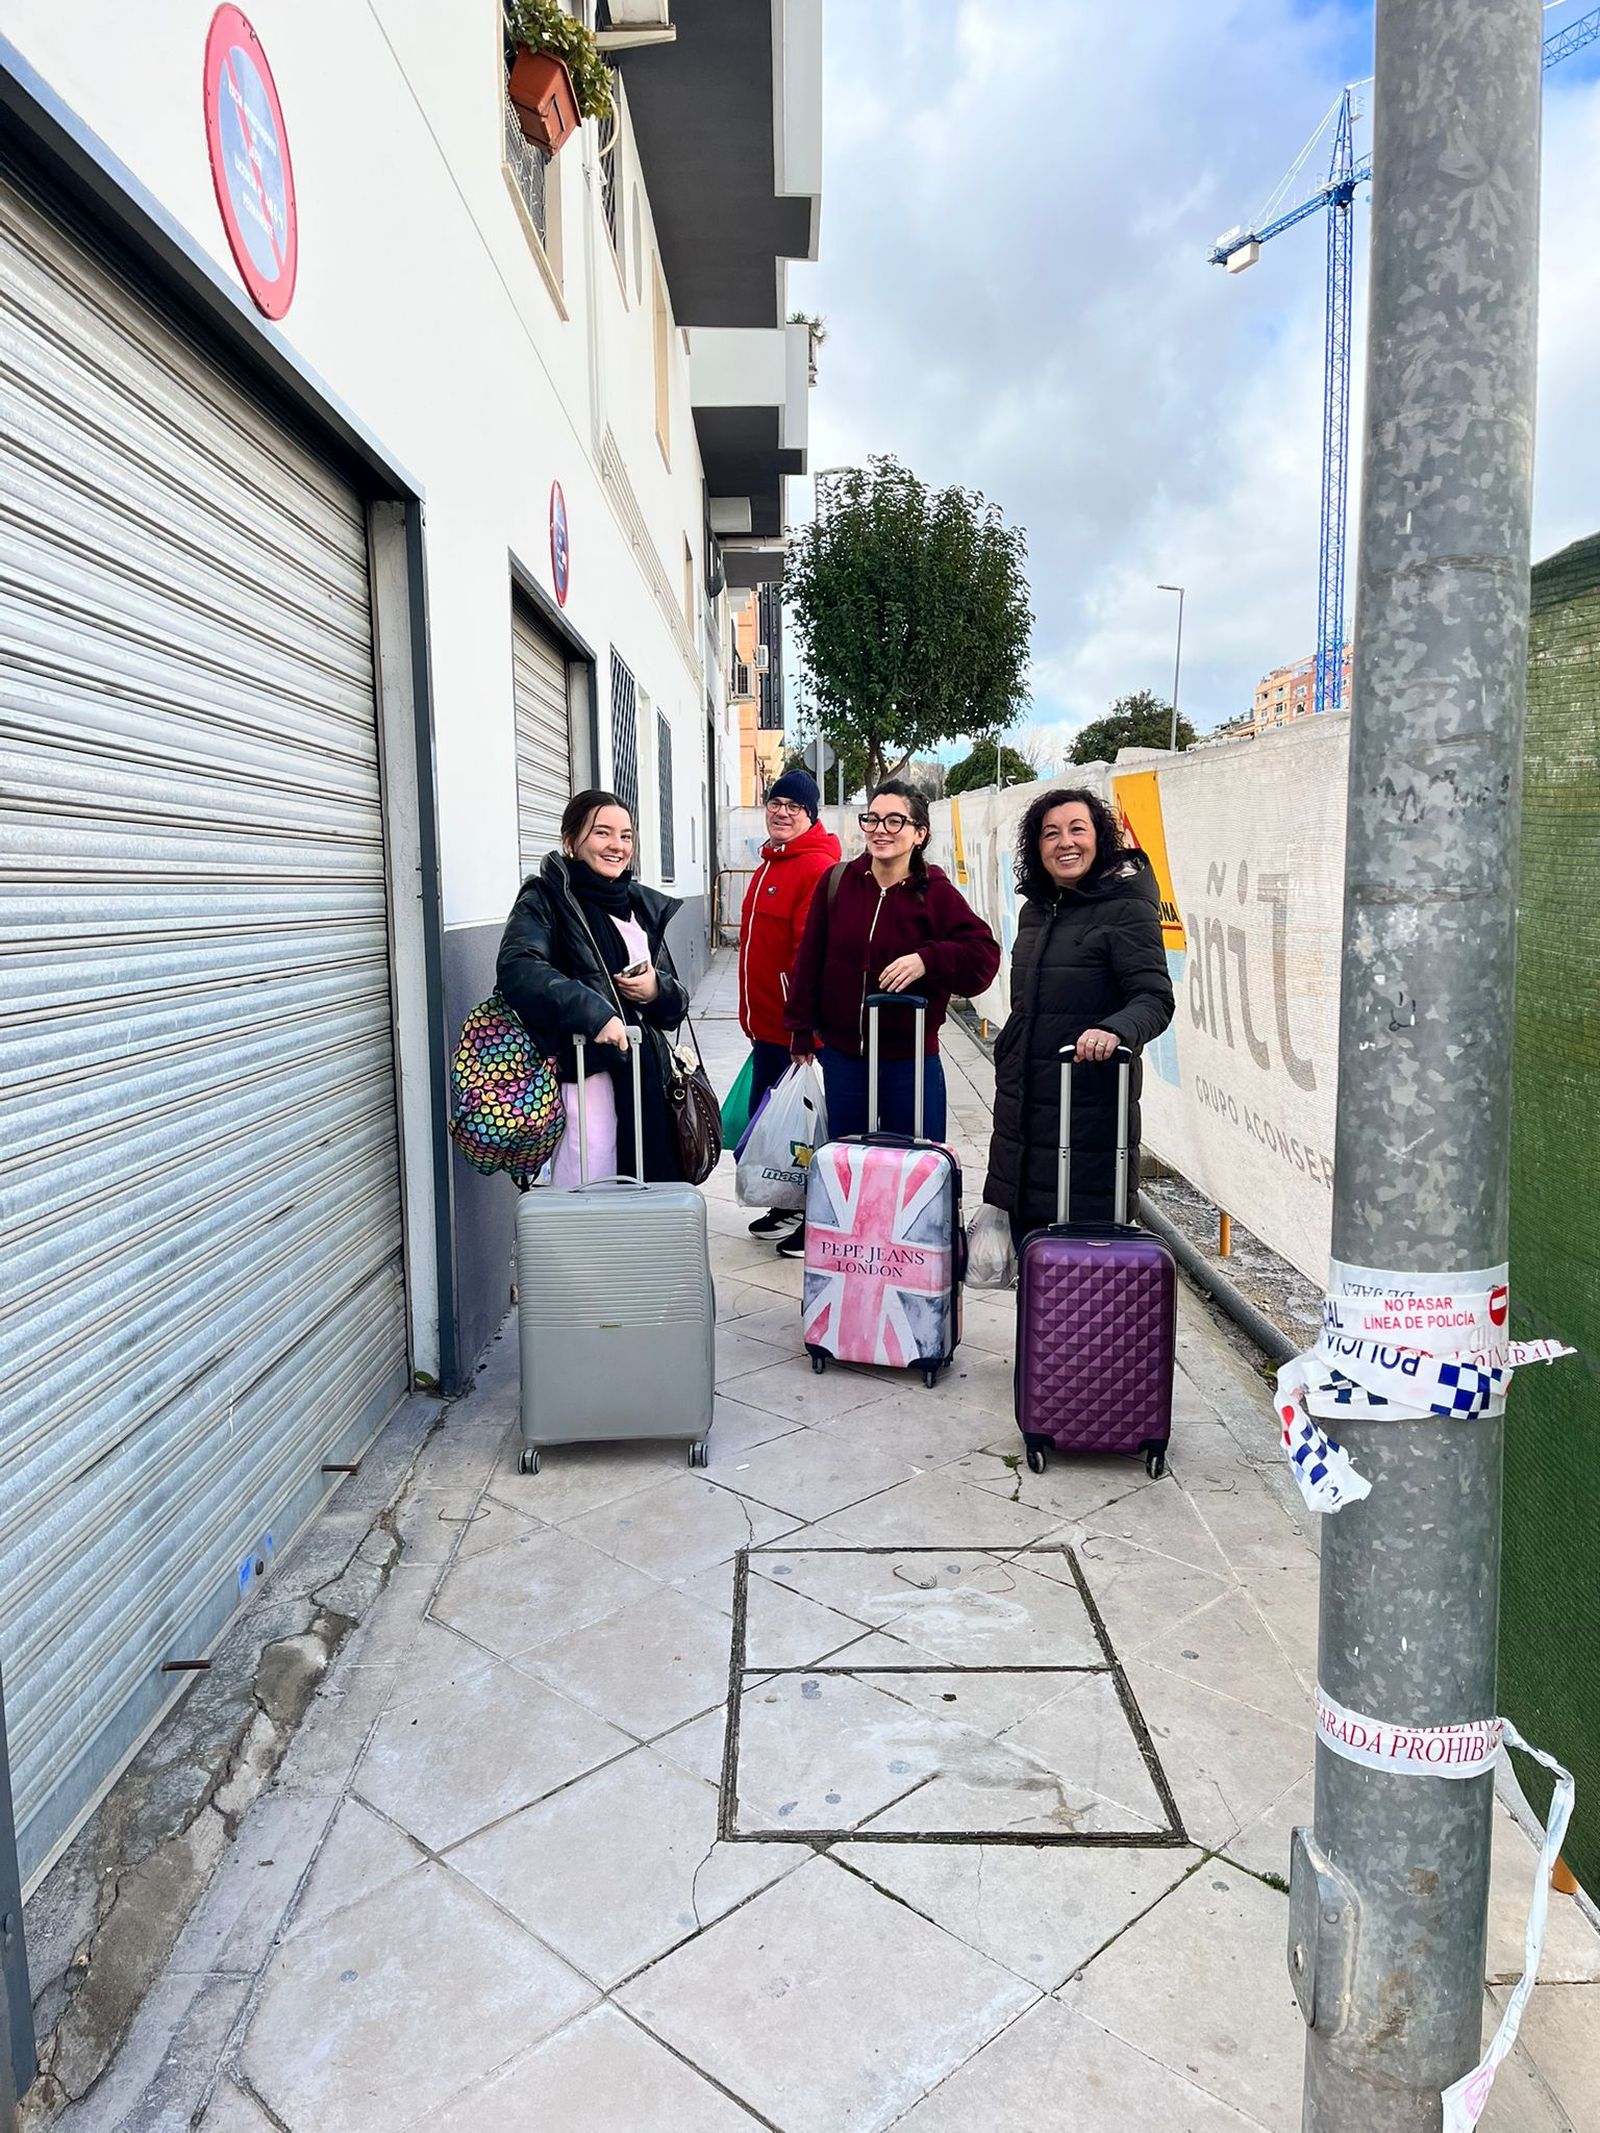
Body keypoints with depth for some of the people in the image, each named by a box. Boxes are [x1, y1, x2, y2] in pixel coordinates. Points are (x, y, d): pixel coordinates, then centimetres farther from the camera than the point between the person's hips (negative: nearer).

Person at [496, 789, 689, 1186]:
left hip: (645, 1072, 6)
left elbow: (675, 1001, 22)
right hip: (583, 1073, -6)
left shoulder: (643, 904, 18)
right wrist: (591, 1012, -30)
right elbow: (517, 968, -20)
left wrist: (657, 990, -2)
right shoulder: (546, 898, -1)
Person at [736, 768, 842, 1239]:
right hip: (767, 1022, 10)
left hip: (793, 1024, -10)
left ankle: (796, 1210, 15)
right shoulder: (770, 864, 15)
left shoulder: (817, 868, -16)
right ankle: (785, 1206, 28)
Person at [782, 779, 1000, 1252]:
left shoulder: (936, 892, -8)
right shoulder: (838, 882, -1)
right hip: (842, 1053, 3)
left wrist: (928, 959, -26)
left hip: (910, 1057, -3)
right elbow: (810, 959, 4)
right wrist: (801, 1029, 4)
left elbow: (984, 955, -11)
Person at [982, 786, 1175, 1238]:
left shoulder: (1126, 909, -8)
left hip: (1092, 1111, -7)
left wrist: (1115, 1030, -37)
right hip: (1022, 1110, 7)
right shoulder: (1035, 912, 15)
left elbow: (1154, 999, -18)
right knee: (1026, 1251, 11)